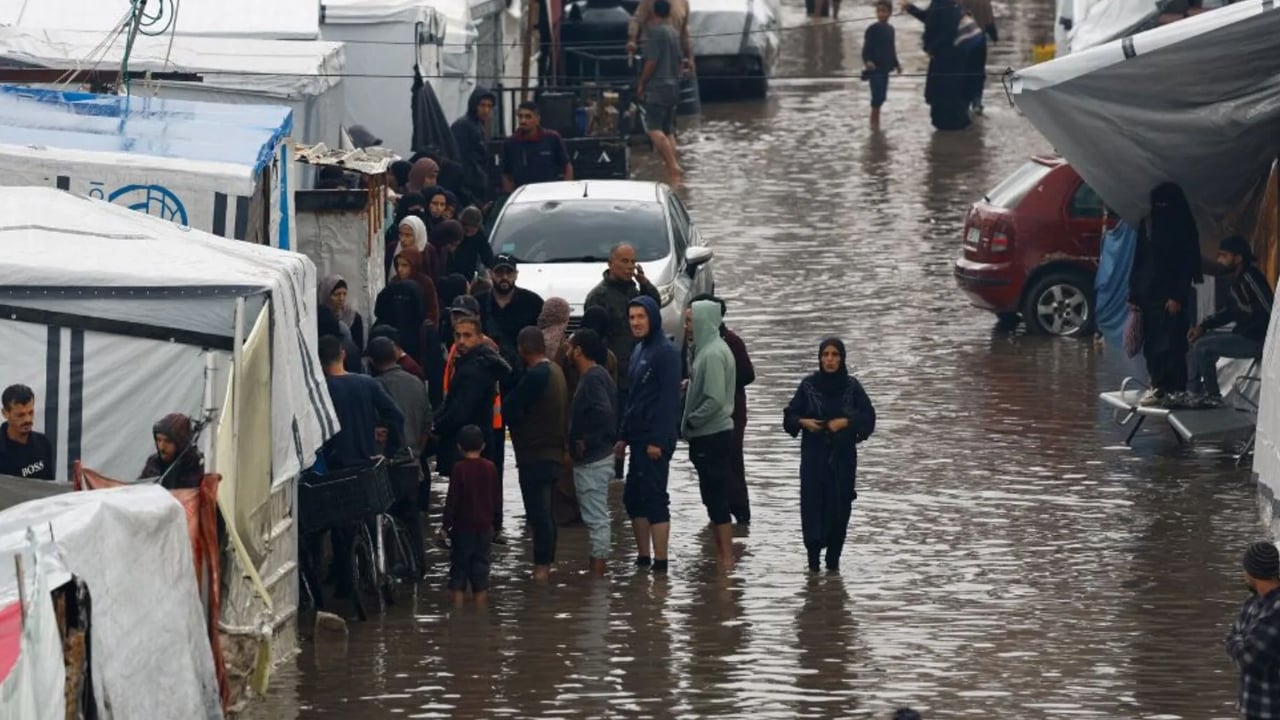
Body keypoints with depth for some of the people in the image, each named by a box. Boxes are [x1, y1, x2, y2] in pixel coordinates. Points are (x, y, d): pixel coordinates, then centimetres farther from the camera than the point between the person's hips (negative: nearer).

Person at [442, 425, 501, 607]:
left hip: (463, 525, -3)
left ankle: (458, 603, 0)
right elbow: (497, 498, 7)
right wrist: (494, 516, 22)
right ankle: (481, 605, 10)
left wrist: (446, 524, -5)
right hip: (484, 525, 3)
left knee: (459, 565, 3)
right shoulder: (490, 468, -1)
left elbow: (452, 500, -11)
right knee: (481, 562, 10)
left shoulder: (459, 468, -12)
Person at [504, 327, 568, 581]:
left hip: (535, 453, -10)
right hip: (551, 452, 10)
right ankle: (547, 563, 23)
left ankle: (542, 565, -6)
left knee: (538, 512, -7)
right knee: (544, 512, 17)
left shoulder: (535, 376, -19)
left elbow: (510, 409, -16)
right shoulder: (554, 371, 11)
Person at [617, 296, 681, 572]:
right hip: (638, 435, 9)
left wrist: (658, 440, -21)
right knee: (633, 497, 12)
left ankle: (660, 562, -8)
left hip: (655, 438, -9)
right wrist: (624, 436, 16)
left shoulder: (666, 352, -11)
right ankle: (643, 557, 19)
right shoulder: (639, 351, 15)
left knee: (654, 497, -9)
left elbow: (669, 398, -17)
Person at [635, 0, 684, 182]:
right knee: (668, 131, 10)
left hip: (657, 86, -9)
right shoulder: (673, 32, 14)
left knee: (654, 129, -14)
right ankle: (674, 171, 5)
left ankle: (673, 166, -26)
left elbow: (652, 61, -15)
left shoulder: (656, 31, -12)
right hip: (673, 86, 9)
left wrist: (641, 83, -5)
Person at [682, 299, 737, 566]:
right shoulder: (708, 349, 12)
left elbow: (715, 399, -23)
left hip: (711, 436, -10)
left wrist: (690, 422, -14)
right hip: (711, 436, 10)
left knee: (717, 501, -5)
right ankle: (721, 555, 19)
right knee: (714, 500, 14)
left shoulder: (713, 354, -18)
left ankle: (726, 558, -2)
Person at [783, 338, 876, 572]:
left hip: (842, 456, 0)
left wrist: (846, 422, -14)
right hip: (814, 455, 0)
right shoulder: (808, 385, 1)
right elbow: (790, 415, 8)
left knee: (839, 505, -1)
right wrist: (803, 422, -12)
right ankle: (813, 557, -7)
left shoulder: (851, 386, 0)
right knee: (812, 502, -9)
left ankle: (833, 559, 6)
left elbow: (868, 417, 0)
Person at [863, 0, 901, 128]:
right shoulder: (872, 29, -11)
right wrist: (867, 61, -32)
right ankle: (874, 121, -3)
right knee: (877, 95, -11)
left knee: (882, 96, 11)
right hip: (874, 68, -7)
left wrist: (896, 64, 22)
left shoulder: (890, 29, 10)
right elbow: (866, 48, -15)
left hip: (885, 68, 7)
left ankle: (875, 120, 22)